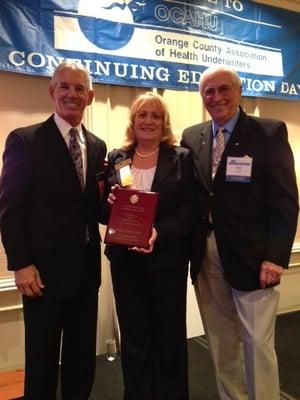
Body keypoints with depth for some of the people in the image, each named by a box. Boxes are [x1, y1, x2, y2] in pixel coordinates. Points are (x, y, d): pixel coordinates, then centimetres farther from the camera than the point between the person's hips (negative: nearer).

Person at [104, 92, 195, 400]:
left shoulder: (181, 158, -1)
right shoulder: (116, 159, 7)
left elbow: (189, 209, -7)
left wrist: (159, 232, -23)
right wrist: (110, 203, -13)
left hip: (168, 258, -2)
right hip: (125, 259, 2)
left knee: (170, 334, 13)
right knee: (133, 336, 14)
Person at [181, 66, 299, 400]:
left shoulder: (270, 132, -4)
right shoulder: (191, 137, 8)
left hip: (251, 256, -4)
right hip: (205, 256, 4)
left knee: (257, 342, 6)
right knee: (221, 342, 17)